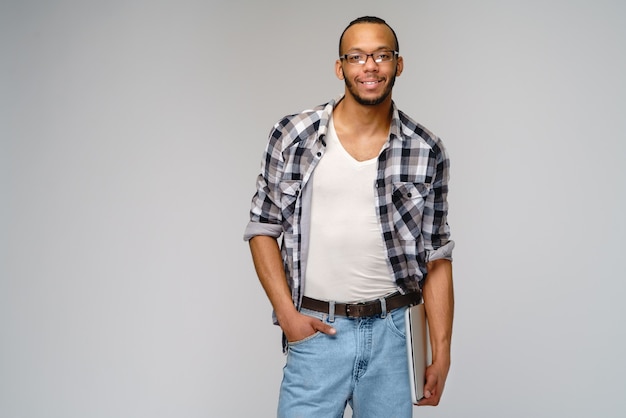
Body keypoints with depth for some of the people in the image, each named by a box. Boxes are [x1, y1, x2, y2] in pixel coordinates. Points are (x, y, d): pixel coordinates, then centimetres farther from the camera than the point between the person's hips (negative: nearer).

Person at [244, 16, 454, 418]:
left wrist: (442, 353, 0)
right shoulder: (293, 136, -2)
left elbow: (437, 257, 3)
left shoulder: (426, 151, 0)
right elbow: (263, 230, 3)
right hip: (316, 330, -1)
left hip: (394, 332, 1)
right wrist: (287, 314, -6)